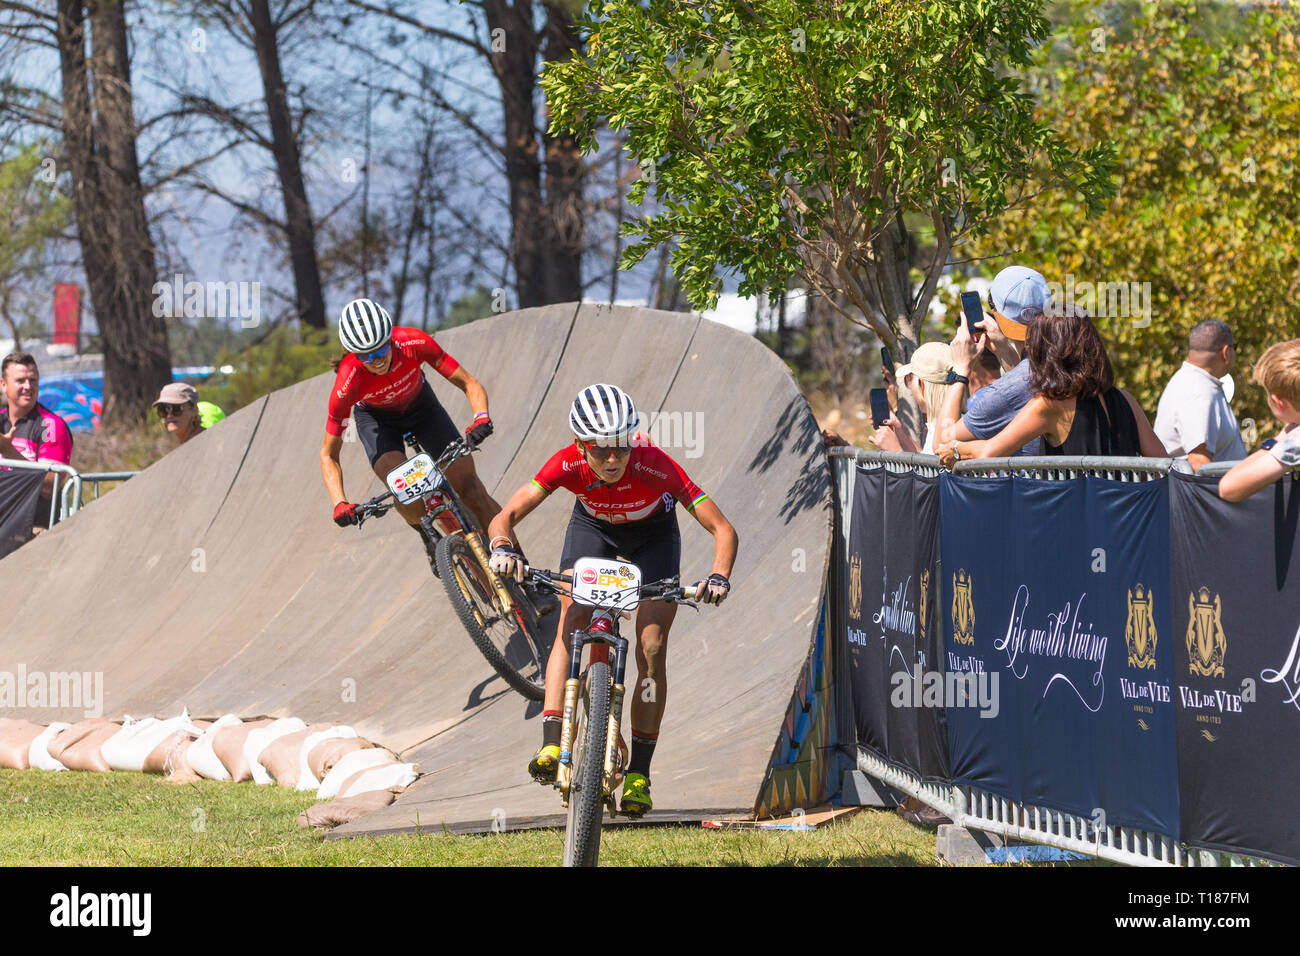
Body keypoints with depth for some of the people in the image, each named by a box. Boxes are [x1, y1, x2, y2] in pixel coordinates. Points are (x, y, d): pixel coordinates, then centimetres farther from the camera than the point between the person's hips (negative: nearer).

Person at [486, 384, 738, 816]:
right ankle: (551, 745, -28)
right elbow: (504, 518, -34)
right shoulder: (568, 465, -34)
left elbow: (723, 529, -37)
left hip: (653, 533, -1)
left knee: (651, 648, -13)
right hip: (593, 526, 1)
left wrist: (718, 577, -55)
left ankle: (639, 773, -4)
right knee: (571, 625, -22)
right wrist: (503, 548, -56)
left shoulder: (655, 467, -39)